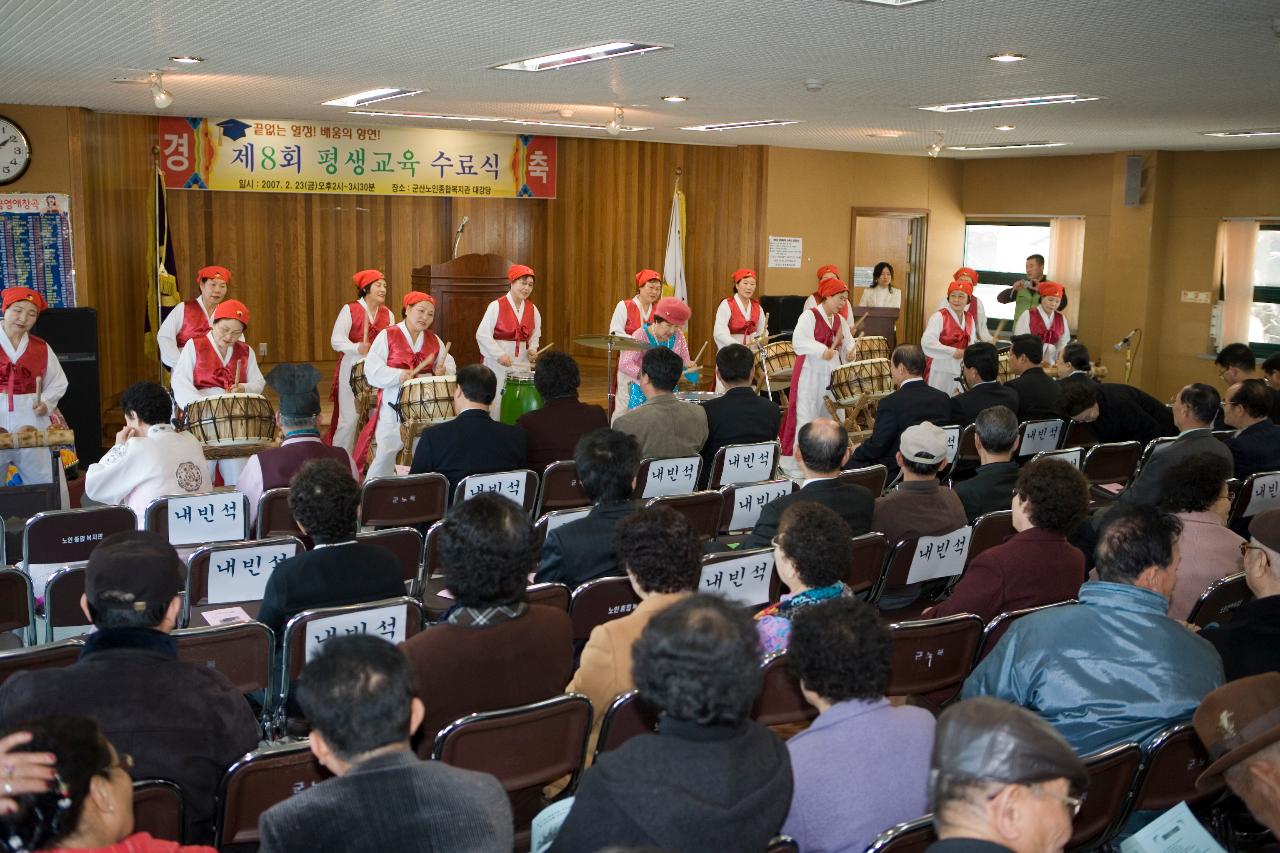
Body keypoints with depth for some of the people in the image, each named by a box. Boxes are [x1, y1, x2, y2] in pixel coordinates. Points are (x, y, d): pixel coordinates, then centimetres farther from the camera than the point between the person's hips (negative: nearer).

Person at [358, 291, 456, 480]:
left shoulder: (434, 340, 11)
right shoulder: (387, 335, -4)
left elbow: (449, 363, 11)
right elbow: (372, 368, -11)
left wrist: (444, 371, -13)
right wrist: (399, 375, -25)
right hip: (393, 405, -4)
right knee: (386, 453, -7)